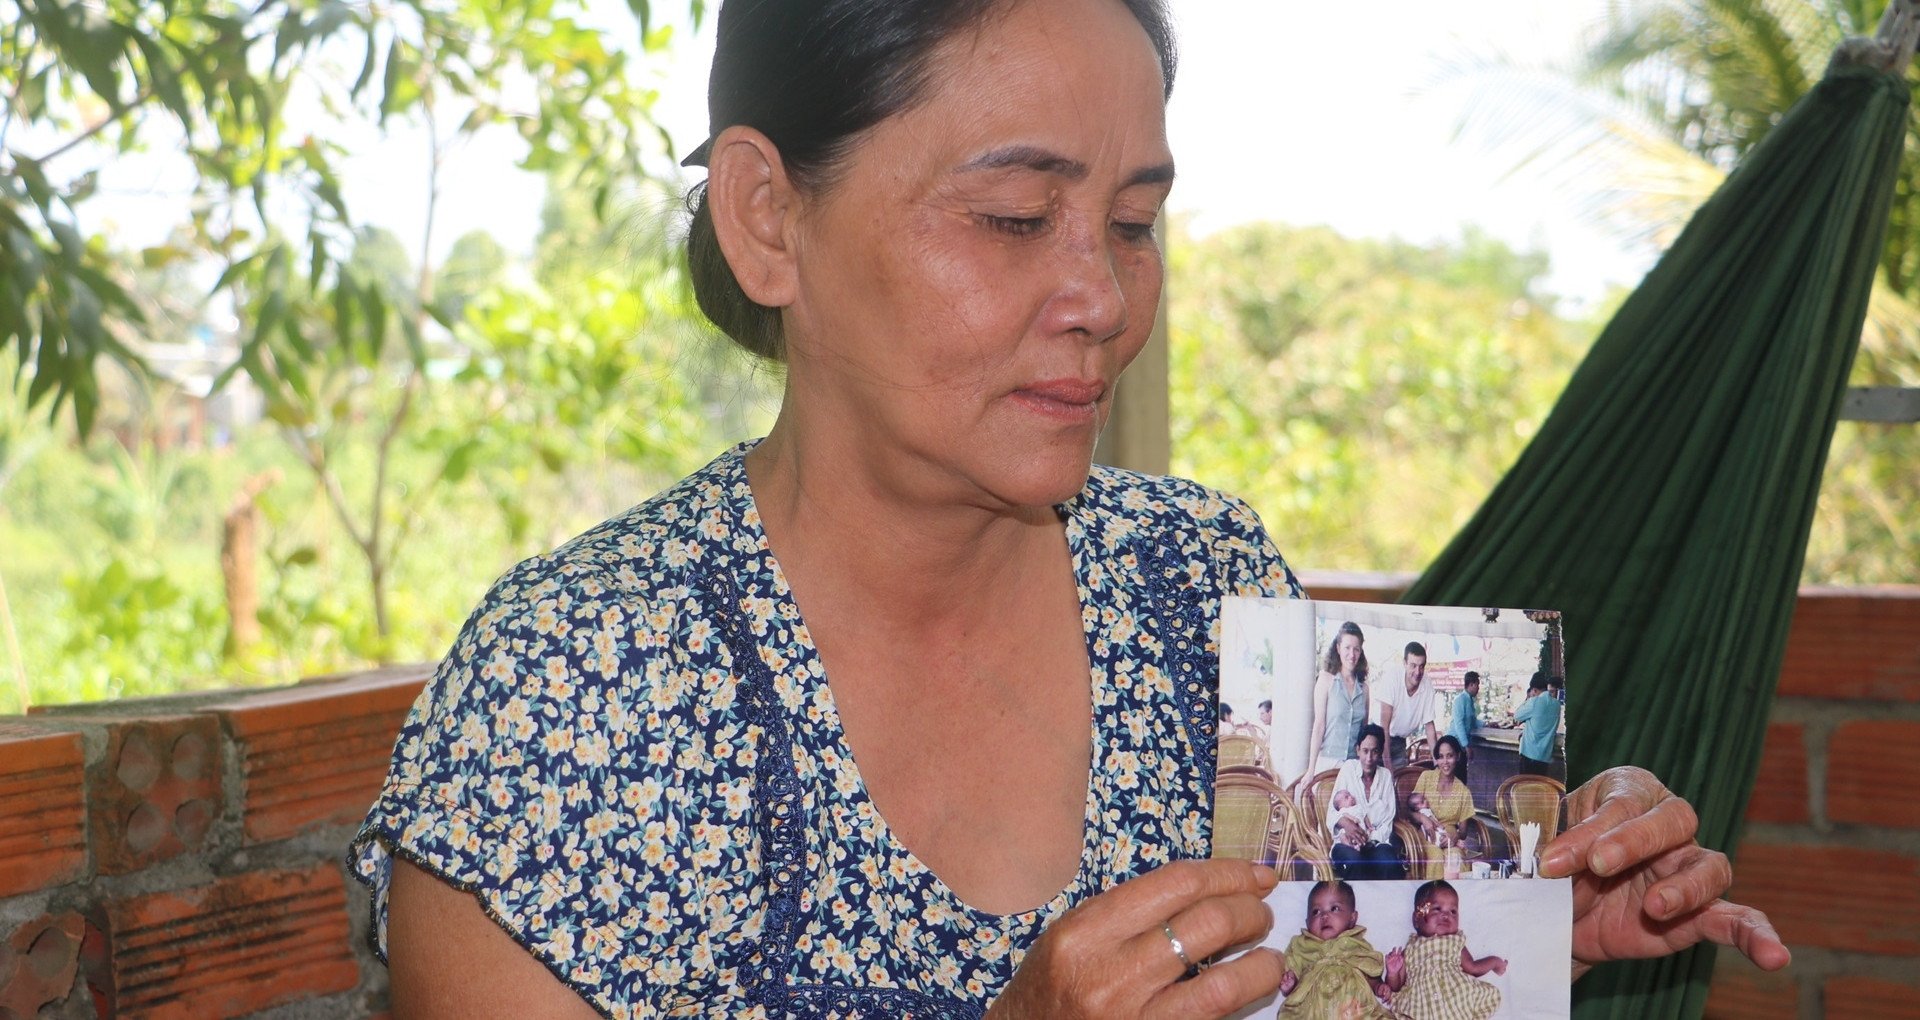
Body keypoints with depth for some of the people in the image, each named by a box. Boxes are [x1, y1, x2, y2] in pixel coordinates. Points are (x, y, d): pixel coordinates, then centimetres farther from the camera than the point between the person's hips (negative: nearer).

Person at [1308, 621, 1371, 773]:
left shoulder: (1363, 688, 9)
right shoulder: (1326, 679, -1)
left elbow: (1365, 727, 14)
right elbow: (1319, 724, -4)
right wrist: (1312, 768, -8)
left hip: (1355, 764, 3)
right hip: (1328, 760, -3)